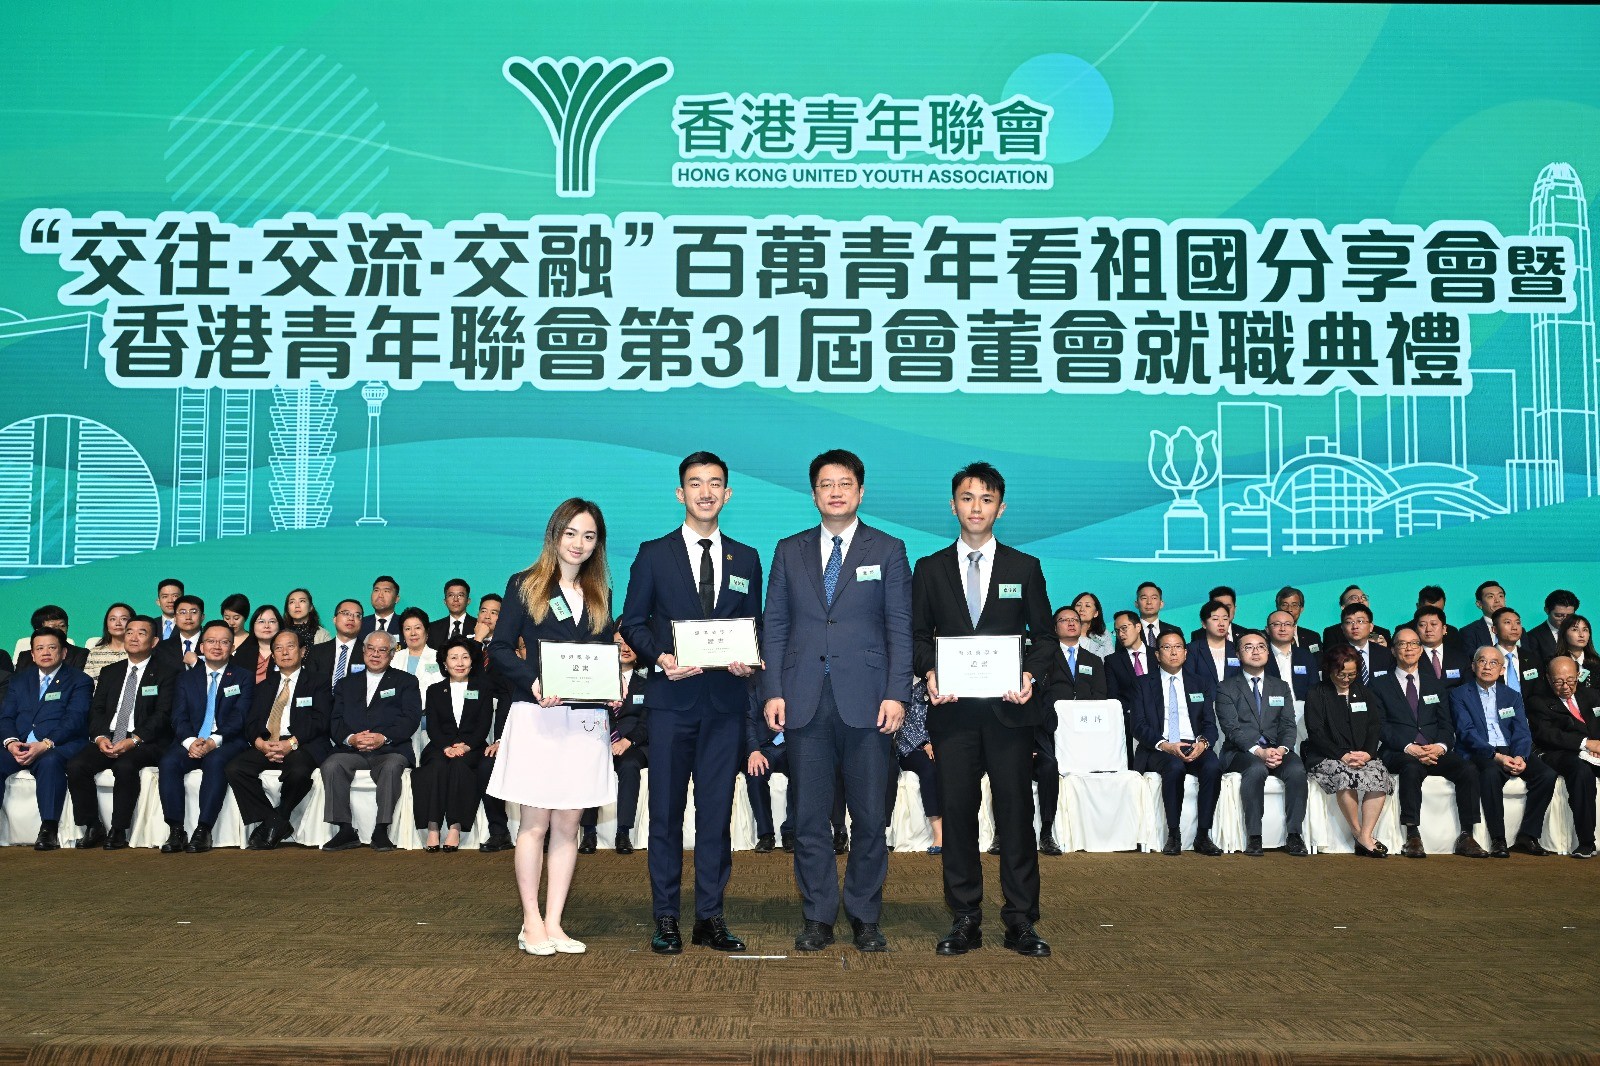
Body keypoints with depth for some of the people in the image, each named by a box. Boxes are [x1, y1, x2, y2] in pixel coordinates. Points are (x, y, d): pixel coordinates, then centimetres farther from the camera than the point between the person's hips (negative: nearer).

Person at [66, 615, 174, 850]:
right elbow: (96, 710, 11)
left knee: (125, 766, -35)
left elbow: (162, 715, -7)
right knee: (75, 765, -22)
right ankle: (92, 828, -10)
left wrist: (133, 740, -20)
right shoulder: (109, 672, 20)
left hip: (144, 742, -5)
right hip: (107, 740, 5)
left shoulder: (165, 674, 4)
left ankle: (118, 831, -21)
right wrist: (100, 737, -10)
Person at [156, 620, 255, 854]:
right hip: (192, 743, 3)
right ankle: (176, 831, -26)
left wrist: (213, 741, -19)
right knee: (168, 762, -28)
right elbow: (179, 718, 7)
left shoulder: (244, 678, 10)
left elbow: (239, 717, -3)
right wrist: (190, 741, -15)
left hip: (226, 743, -3)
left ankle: (203, 831, -36)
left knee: (215, 761, -36)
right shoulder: (187, 679, 19)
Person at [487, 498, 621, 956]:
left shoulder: (600, 595, 15)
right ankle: (531, 923, 10)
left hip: (586, 721, 4)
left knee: (567, 824, 6)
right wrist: (533, 682, -17)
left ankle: (553, 923, 12)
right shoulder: (524, 586, 3)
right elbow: (499, 647, -2)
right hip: (537, 716, -3)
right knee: (536, 822, 1)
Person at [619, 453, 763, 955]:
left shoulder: (746, 559, 12)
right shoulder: (654, 554, 5)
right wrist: (661, 657, -13)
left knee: (717, 810, 6)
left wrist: (749, 662, -7)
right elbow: (632, 623, 4)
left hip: (726, 700, 2)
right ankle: (665, 918, 12)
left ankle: (710, 917, 15)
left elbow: (754, 627, 13)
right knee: (666, 810, 3)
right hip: (672, 698, -2)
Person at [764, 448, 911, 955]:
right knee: (809, 815, 4)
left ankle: (865, 917, 16)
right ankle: (817, 917, 15)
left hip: (865, 700, -1)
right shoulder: (789, 551, 12)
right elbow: (775, 625, 9)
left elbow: (900, 627, 2)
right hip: (805, 702, 2)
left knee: (869, 815, 3)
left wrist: (896, 694, -7)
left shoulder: (888, 550, 7)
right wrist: (773, 692, 0)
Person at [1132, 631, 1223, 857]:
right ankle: (1174, 836, -25)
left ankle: (1203, 836, -23)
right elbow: (1139, 726, 0)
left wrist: (1203, 743, -13)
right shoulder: (1143, 684, 10)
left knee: (1213, 766, -31)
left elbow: (1210, 724, 11)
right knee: (1174, 767, -36)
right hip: (1159, 749, -2)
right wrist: (1164, 745, -18)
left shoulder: (1199, 684, 19)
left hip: (1194, 746, 3)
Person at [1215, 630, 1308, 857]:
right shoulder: (1227, 688, 8)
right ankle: (1254, 837, -32)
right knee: (1256, 770, -36)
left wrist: (1282, 749, -14)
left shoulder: (1281, 687, 19)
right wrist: (1259, 751, -20)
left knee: (1297, 770, -30)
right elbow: (1231, 728, -5)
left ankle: (1294, 836, -24)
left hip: (1277, 750, 3)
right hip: (1242, 752, -3)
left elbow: (1288, 726, 8)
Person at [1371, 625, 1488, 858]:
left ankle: (1466, 837, -19)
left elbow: (1446, 724, 12)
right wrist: (1409, 748, -16)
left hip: (1435, 751, 3)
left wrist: (1440, 746, -10)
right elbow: (1382, 727, 0)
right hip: (1398, 753, -3)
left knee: (1468, 770, -25)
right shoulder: (1381, 685, 12)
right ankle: (1412, 837, -34)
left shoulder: (1436, 684, 22)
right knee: (1411, 769, -37)